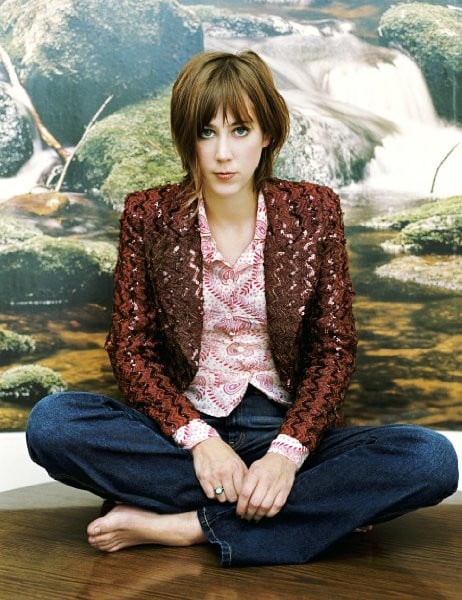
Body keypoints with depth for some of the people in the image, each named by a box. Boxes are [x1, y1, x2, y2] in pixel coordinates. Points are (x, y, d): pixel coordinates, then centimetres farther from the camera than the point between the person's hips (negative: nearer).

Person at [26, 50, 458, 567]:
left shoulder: (313, 211, -1)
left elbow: (334, 348, -2)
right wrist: (197, 436, -18)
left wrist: (289, 451, -18)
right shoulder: (148, 216, -1)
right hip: (182, 426, 1)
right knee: (50, 422, -28)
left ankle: (179, 527, -20)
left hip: (282, 427, 0)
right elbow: (130, 347, -2)